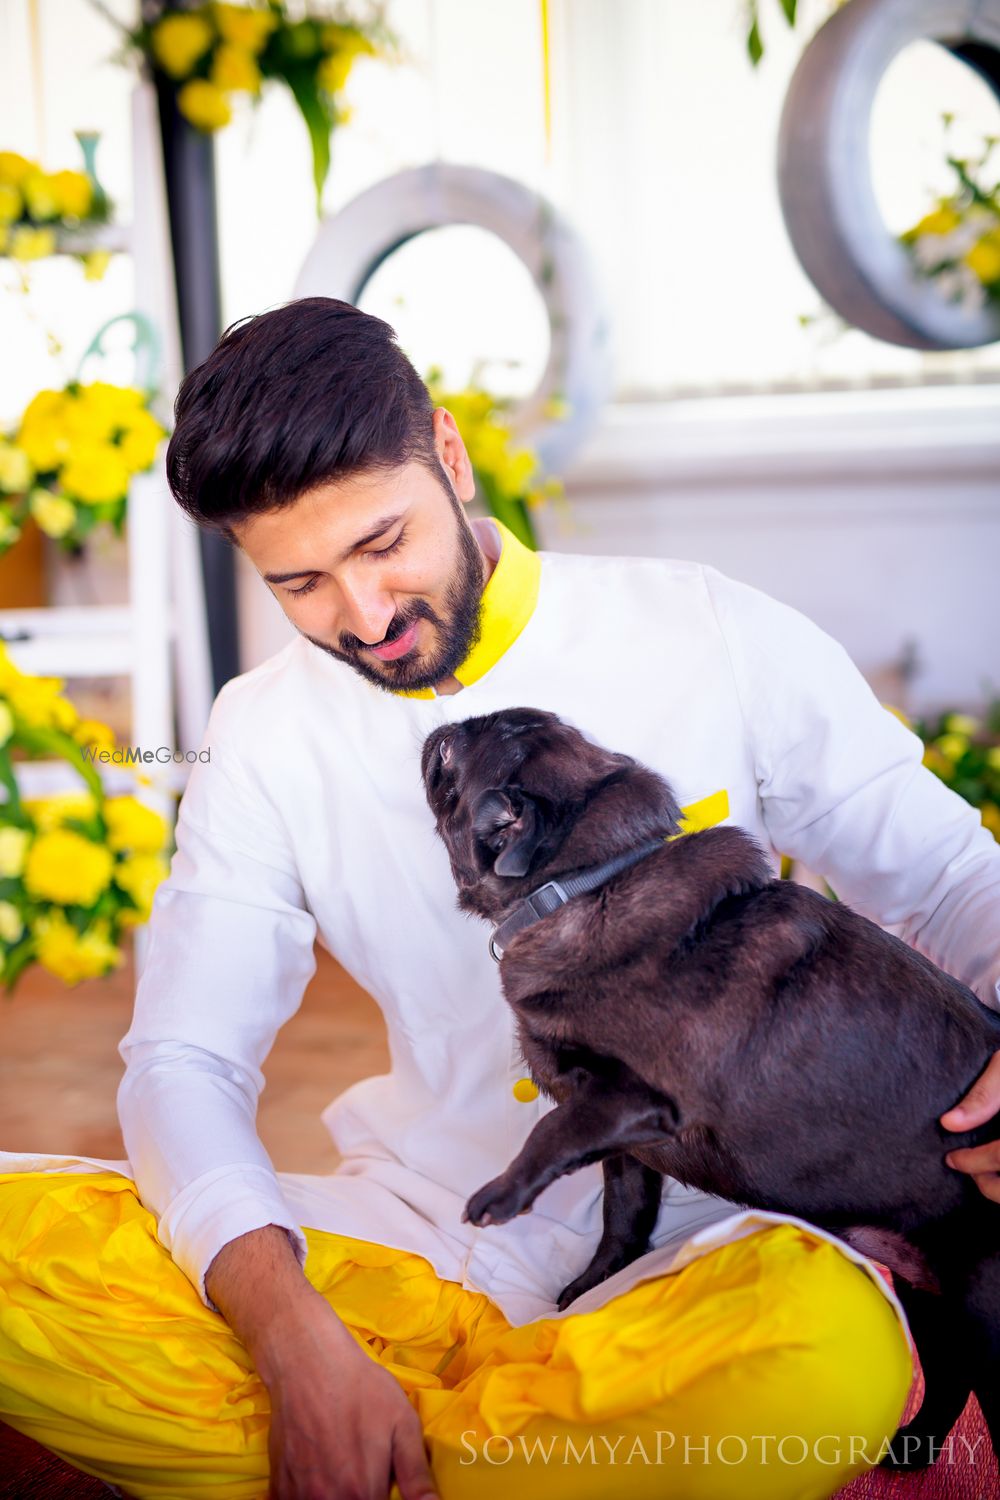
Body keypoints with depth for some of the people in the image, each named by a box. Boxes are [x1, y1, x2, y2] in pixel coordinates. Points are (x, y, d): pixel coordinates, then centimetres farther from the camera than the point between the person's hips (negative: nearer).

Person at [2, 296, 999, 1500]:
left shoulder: (713, 637, -2)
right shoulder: (266, 734, 4)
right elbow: (183, 1055, -1)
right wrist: (292, 1330, -20)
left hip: (694, 1253, -1)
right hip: (426, 1242, 2)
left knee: (834, 1343, -38)